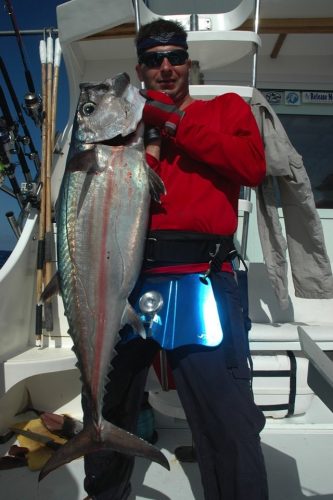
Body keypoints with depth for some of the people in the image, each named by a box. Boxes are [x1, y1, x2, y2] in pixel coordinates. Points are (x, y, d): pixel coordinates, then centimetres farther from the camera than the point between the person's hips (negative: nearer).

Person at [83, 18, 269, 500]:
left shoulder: (226, 108, 15)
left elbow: (253, 166, -5)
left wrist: (176, 121, -6)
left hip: (200, 278, -3)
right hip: (127, 278, 4)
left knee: (229, 427, -8)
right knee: (108, 410, 18)